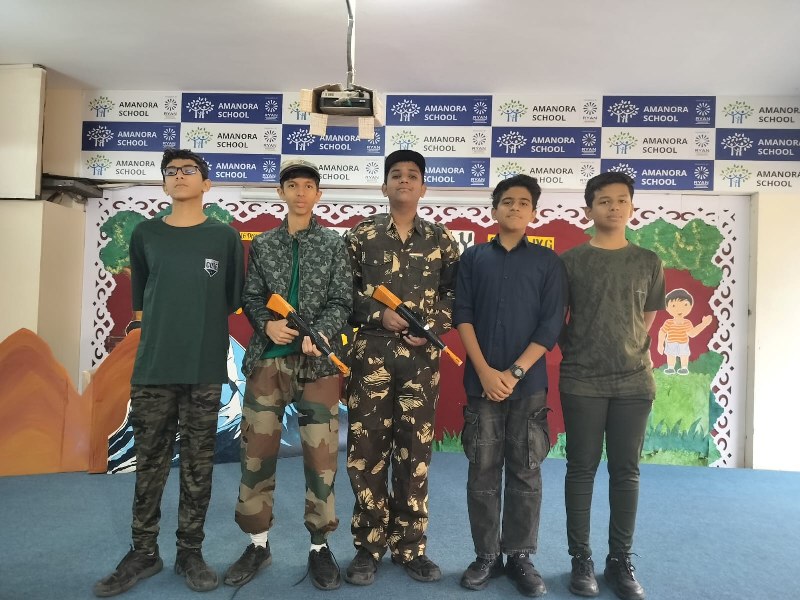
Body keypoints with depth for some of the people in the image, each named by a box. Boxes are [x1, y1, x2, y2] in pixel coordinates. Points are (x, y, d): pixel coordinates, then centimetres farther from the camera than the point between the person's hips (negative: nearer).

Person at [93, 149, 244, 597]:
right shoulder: (146, 235, 9)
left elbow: (233, 301, 8)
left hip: (205, 369, -1)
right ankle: (144, 553, 23)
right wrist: (165, 335, 9)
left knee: (198, 464, 6)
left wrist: (204, 333, 5)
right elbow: (140, 301, 15)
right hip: (153, 367, 2)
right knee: (150, 462, 8)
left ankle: (191, 552, 20)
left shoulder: (225, 236, 4)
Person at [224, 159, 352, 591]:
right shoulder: (262, 244, 10)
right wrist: (267, 324, -13)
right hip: (267, 359, 2)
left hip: (317, 361, -1)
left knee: (320, 454, 2)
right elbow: (250, 297, 7)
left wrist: (319, 332, -18)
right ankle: (258, 543, 23)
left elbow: (343, 300, -1)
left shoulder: (334, 244, 5)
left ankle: (320, 546, 19)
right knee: (257, 451, 6)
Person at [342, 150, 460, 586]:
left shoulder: (441, 239, 9)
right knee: (367, 451, 3)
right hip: (370, 354, 0)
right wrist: (380, 316, -11)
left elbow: (454, 295, 7)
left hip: (422, 357, 1)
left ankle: (410, 546, 22)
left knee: (415, 452, 7)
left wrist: (432, 327, -9)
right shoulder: (361, 235, 6)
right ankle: (368, 546, 20)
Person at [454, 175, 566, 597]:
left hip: (528, 383, 0)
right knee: (482, 472, 6)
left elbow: (552, 325, -2)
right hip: (481, 382, 1)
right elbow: (462, 315, 1)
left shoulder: (548, 261, 6)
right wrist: (485, 371, -10)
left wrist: (514, 373, -10)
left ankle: (520, 556, 21)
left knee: (525, 472, 6)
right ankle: (486, 555, 20)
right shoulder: (473, 258, 8)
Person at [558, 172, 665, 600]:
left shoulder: (648, 262, 8)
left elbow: (647, 319, 13)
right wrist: (577, 353, 1)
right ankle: (581, 558, 17)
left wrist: (629, 353, 8)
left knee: (626, 471, 8)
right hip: (581, 381, -2)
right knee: (582, 469, 4)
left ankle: (620, 560, 21)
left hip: (634, 380, 2)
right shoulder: (571, 260, 0)